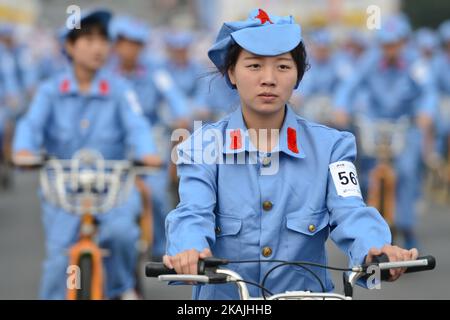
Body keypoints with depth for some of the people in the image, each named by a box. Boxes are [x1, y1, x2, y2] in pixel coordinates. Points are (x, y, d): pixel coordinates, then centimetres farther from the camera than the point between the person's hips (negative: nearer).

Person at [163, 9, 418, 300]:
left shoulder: (330, 146, 5)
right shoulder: (203, 146, 3)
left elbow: (349, 213, -9)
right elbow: (193, 214, -12)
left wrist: (375, 250, -32)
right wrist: (190, 250, -36)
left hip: (305, 290, 0)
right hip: (224, 295, 0)